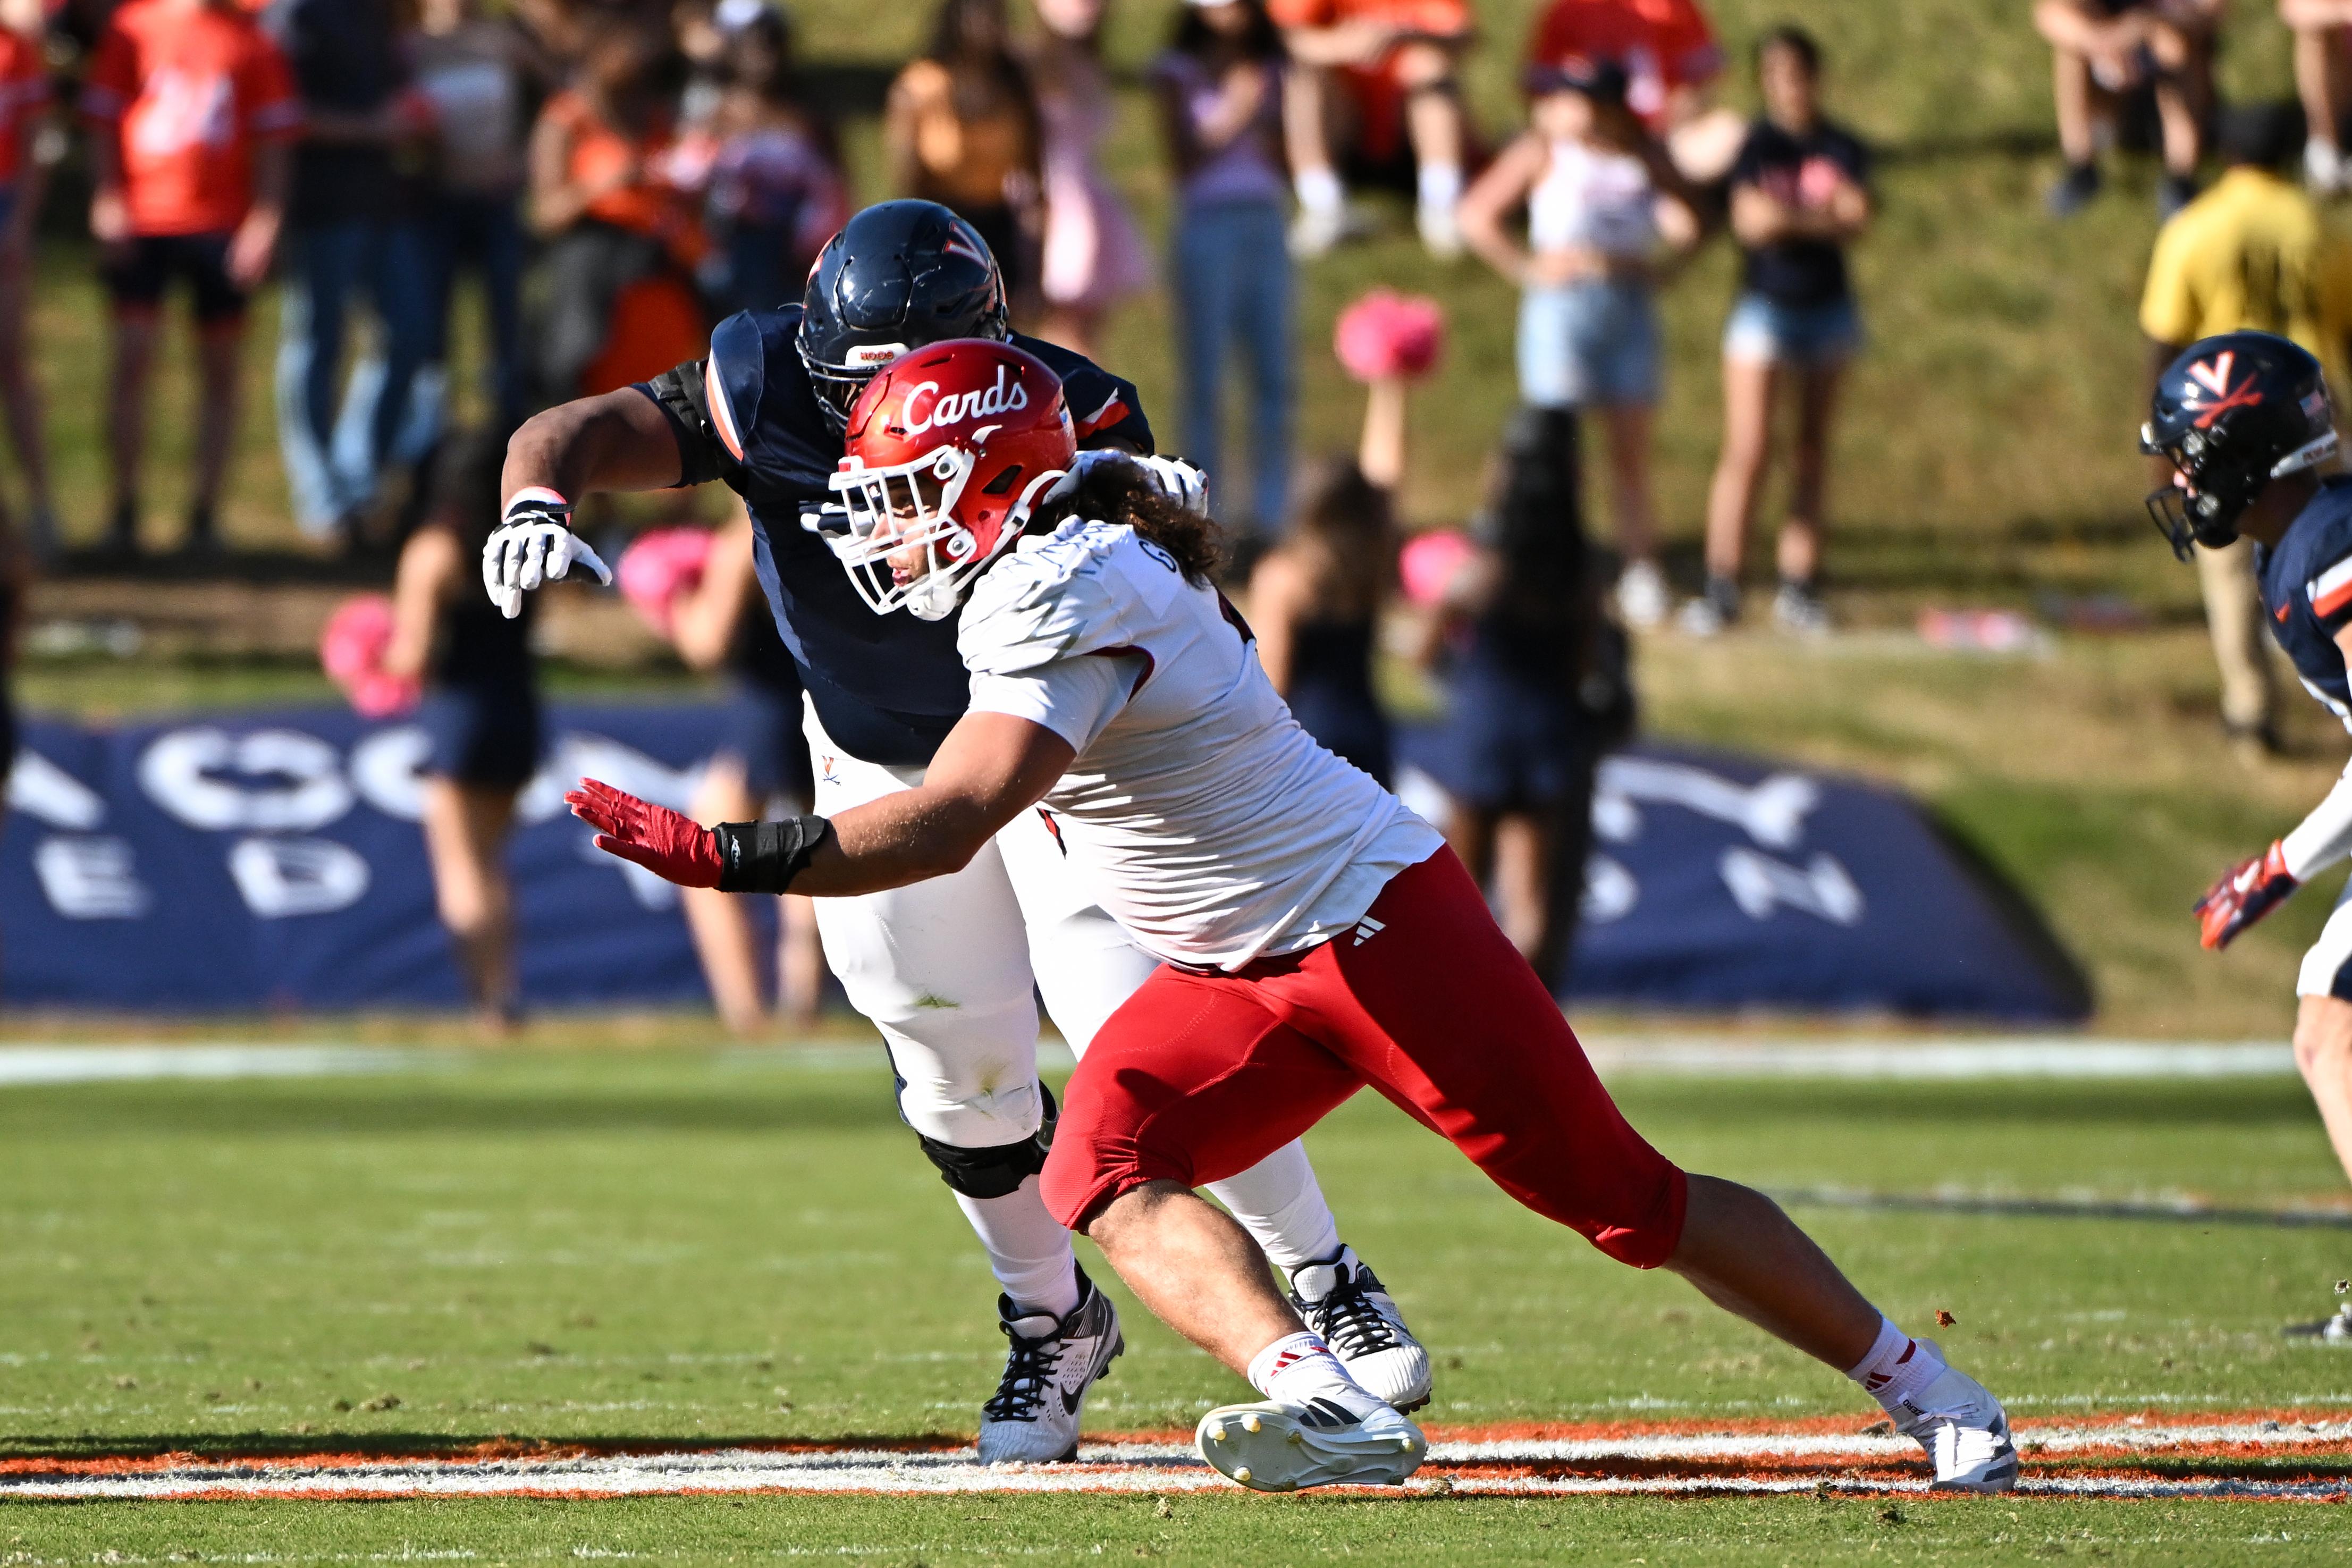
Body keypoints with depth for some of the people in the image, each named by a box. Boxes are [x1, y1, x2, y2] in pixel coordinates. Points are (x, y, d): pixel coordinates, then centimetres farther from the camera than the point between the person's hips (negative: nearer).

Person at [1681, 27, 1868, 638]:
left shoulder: (1841, 149, 3)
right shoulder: (1755, 146, -5)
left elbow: (1856, 221, -10)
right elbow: (1750, 220, -17)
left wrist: (1787, 217, -18)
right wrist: (1821, 216, -13)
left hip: (1829, 307, 4)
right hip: (1766, 307, -4)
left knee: (1813, 449, 8)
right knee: (1747, 451, -10)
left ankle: (1800, 587, 13)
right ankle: (1721, 588, -9)